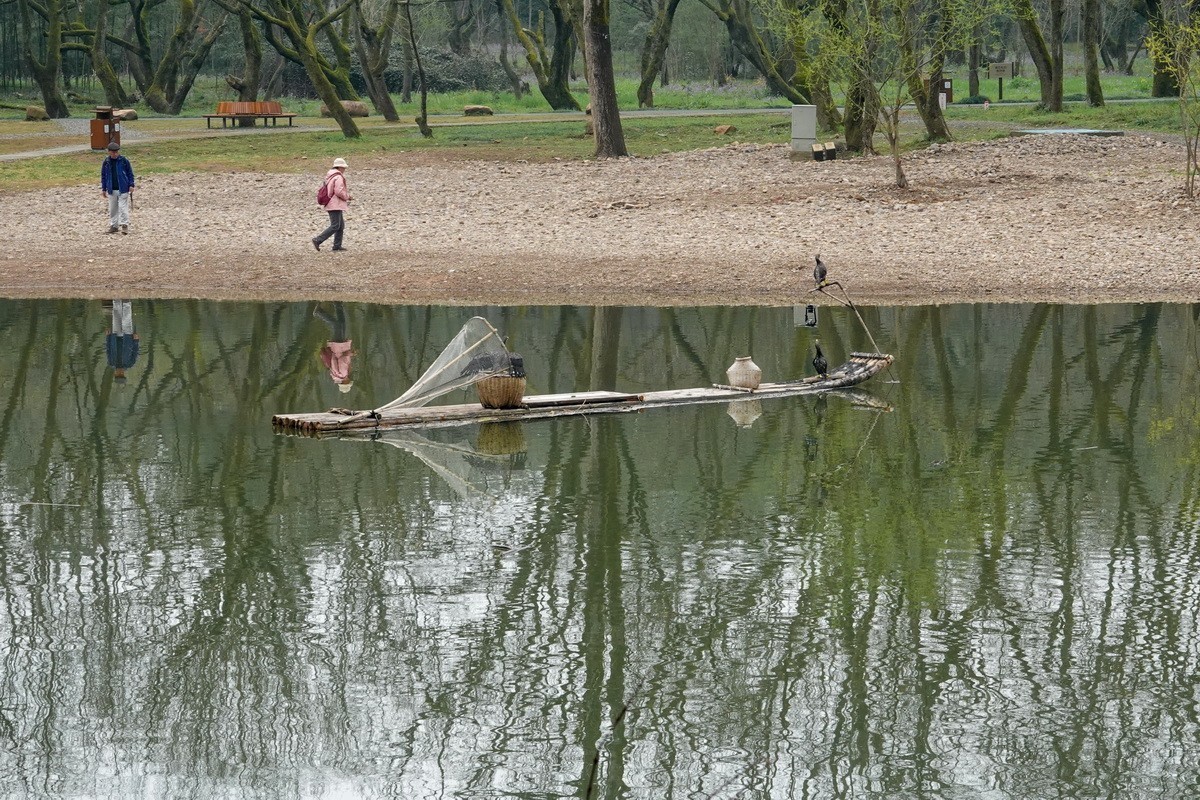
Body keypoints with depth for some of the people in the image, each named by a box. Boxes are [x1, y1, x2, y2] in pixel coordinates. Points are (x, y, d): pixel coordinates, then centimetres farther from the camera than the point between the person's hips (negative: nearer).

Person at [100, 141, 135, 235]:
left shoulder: (124, 160, -5)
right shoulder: (106, 162, 3)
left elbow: (130, 173, 2)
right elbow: (103, 175, 11)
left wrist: (131, 185, -4)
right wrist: (103, 188, 10)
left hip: (123, 189, -4)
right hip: (111, 190, 4)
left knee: (123, 207, -6)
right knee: (112, 209, 10)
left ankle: (124, 225, -1)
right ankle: (113, 226, 19)